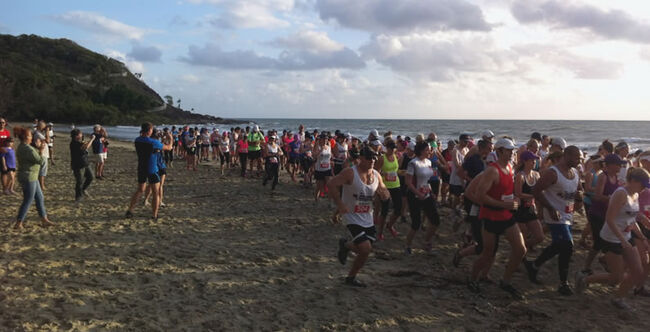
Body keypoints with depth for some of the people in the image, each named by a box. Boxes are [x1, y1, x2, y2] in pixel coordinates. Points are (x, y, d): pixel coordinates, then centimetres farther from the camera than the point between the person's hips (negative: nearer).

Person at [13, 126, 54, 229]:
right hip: (28, 178, -10)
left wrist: (38, 148, 6)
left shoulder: (21, 147, 10)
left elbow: (33, 156, 17)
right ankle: (18, 223, 7)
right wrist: (41, 150, -6)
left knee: (40, 198, 15)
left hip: (32, 177, 10)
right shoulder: (28, 149, -21)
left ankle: (44, 220, 22)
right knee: (28, 201, -1)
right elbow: (40, 161, -18)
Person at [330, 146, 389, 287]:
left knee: (366, 251, 10)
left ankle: (346, 245, 36)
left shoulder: (376, 175, 3)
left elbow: (385, 193, 14)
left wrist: (384, 193, -12)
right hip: (352, 217, -6)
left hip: (368, 219, 6)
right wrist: (340, 205, -23)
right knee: (365, 249, -16)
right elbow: (331, 185, -19)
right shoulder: (350, 173, -15)